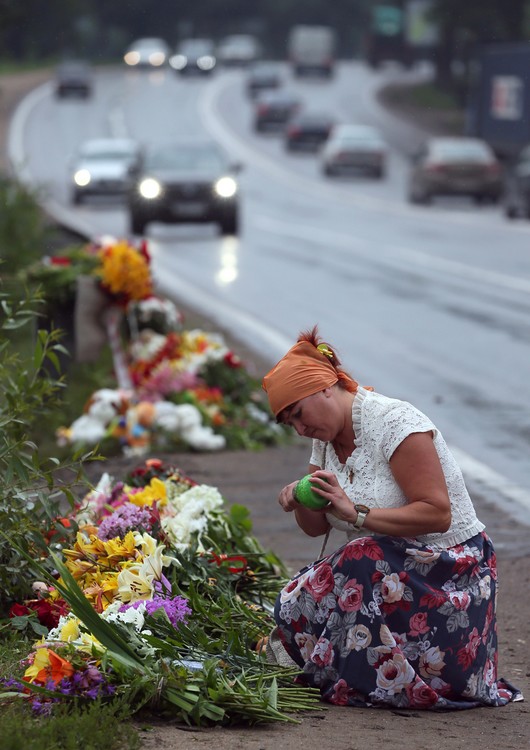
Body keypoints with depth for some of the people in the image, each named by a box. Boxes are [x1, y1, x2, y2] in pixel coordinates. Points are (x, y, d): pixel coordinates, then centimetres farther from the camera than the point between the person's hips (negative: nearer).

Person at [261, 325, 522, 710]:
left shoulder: (394, 423, -18)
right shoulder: (328, 439, 7)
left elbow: (437, 514, -24)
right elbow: (317, 526, 13)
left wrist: (356, 513, -28)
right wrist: (299, 501, -10)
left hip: (448, 573, -7)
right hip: (387, 571, 7)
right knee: (294, 608, -17)